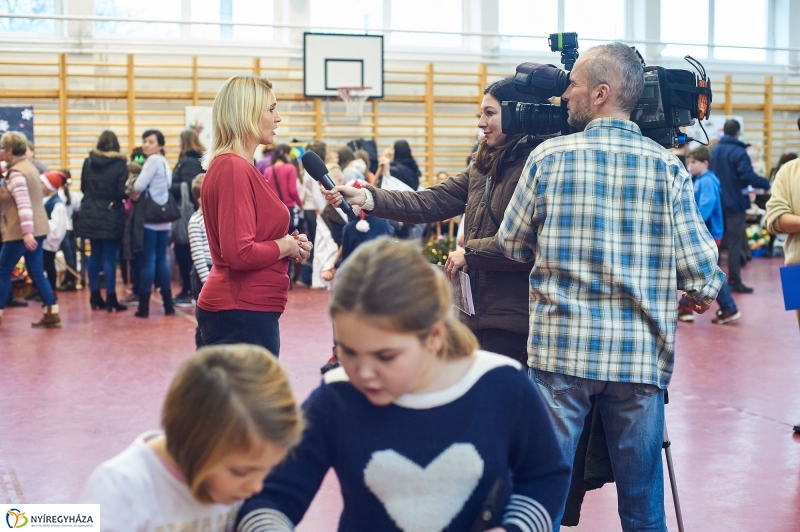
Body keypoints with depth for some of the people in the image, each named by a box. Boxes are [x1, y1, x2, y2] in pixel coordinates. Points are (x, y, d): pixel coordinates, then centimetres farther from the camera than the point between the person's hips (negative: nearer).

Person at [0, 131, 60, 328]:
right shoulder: (28, 166, 13)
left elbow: (24, 204, -26)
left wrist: (26, 233, -31)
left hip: (21, 231, -9)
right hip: (37, 228, 9)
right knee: (36, 272, 9)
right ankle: (52, 314, 6)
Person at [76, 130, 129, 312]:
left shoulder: (88, 162, 4)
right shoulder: (120, 164, -10)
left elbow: (83, 188, 9)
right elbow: (122, 192, -13)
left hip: (91, 215, 4)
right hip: (111, 216, -4)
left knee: (95, 255, 14)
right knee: (109, 257, -2)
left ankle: (95, 297, 17)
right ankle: (110, 300, -1)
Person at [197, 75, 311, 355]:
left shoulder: (239, 167, 14)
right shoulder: (233, 169, -16)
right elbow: (239, 253, -24)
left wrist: (288, 243, 7)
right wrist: (285, 246, -9)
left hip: (245, 310, 10)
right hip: (243, 314, -10)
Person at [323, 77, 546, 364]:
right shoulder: (483, 168, 13)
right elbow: (429, 202, 7)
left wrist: (470, 251, -13)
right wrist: (365, 197, -3)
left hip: (512, 319, -8)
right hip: (479, 313, 8)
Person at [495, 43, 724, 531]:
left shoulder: (549, 157, -3)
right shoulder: (668, 166, -2)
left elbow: (512, 245, 8)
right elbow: (699, 268, -3)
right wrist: (705, 294, 20)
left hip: (561, 348, -1)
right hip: (641, 356, 1)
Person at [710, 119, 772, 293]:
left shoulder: (712, 151, 8)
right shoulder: (738, 152, -14)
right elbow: (748, 176, -24)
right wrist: (766, 184, -16)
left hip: (716, 204, 7)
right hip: (734, 204, -7)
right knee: (735, 243, -2)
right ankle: (734, 282, -1)